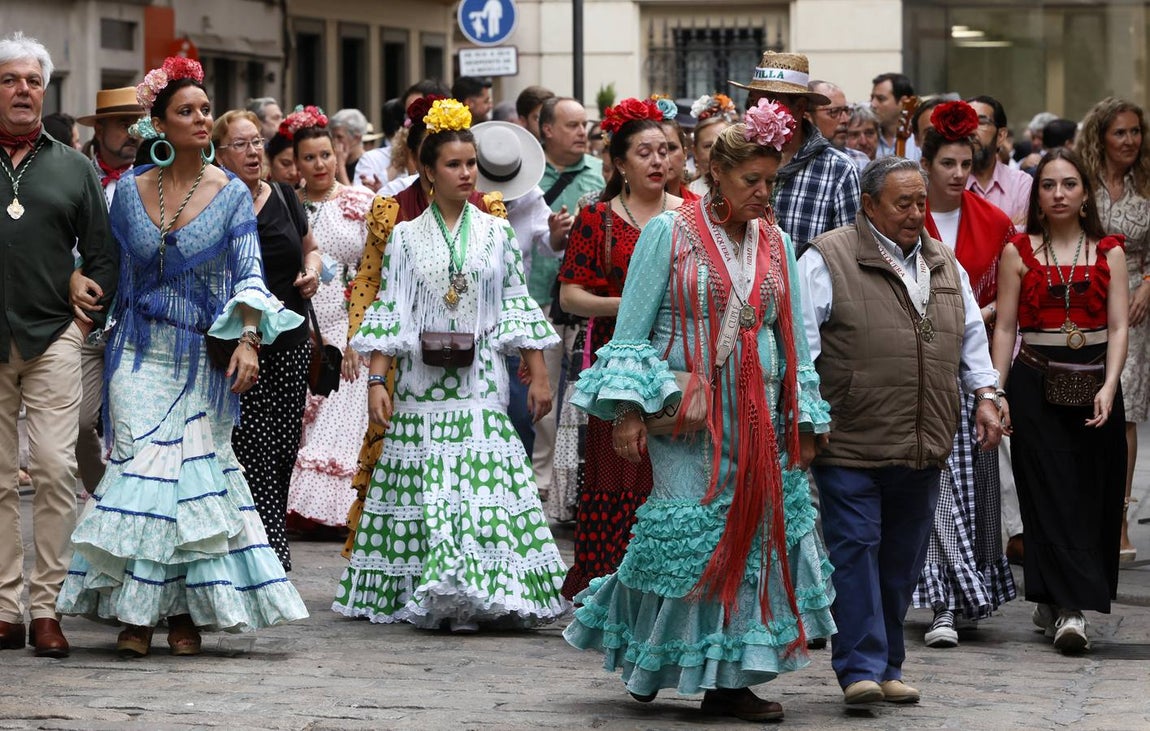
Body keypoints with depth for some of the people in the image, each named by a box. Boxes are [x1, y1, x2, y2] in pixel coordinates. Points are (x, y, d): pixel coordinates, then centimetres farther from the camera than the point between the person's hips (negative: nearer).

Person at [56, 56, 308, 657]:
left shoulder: (231, 194, 0)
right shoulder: (130, 191, 4)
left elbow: (249, 274, -7)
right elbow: (112, 268, 13)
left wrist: (249, 340, -21)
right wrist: (108, 331, 12)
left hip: (203, 358, -1)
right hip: (141, 354, 1)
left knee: (195, 470, -3)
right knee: (141, 468, -7)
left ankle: (186, 612, 4)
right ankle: (135, 612, -3)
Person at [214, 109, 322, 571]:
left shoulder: (283, 197, 9)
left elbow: (310, 247, 25)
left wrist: (312, 269, 4)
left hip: (291, 342, 5)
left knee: (285, 449, 6)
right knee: (256, 454, -10)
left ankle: (270, 546, 19)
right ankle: (274, 558, -12)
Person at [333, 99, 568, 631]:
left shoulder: (496, 233, 9)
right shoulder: (407, 237, 6)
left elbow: (518, 307, 10)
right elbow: (388, 313, 3)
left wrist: (538, 375, 5)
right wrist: (377, 382, -5)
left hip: (481, 386, 0)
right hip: (422, 383, 0)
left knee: (486, 484, -9)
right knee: (430, 491, -3)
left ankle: (475, 593, -7)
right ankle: (437, 595, 2)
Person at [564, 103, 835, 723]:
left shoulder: (775, 244, 11)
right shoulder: (669, 232, -2)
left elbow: (794, 340, 14)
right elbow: (632, 328, -3)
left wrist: (803, 423, 9)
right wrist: (628, 408, -11)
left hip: (758, 418, 4)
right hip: (684, 415, -4)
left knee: (752, 534, 0)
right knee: (688, 537, -7)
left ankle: (729, 680, 5)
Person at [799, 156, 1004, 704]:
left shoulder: (944, 264, 17)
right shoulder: (828, 261, -4)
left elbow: (971, 335, 25)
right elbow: (800, 339, -7)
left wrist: (985, 396, 13)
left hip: (924, 448, 6)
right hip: (851, 446, -6)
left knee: (902, 558, 9)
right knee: (855, 550, -9)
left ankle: (888, 668, 18)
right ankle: (860, 669, -7)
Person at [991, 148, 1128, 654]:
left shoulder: (1108, 252, 7)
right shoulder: (1018, 252, 5)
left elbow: (1118, 327, 1)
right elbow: (1005, 327, 3)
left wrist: (1109, 388, -12)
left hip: (1094, 381, 2)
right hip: (1035, 382, -1)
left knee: (1091, 495, 1)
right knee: (1051, 495, -7)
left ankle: (1052, 603, 11)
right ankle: (1070, 607, -11)